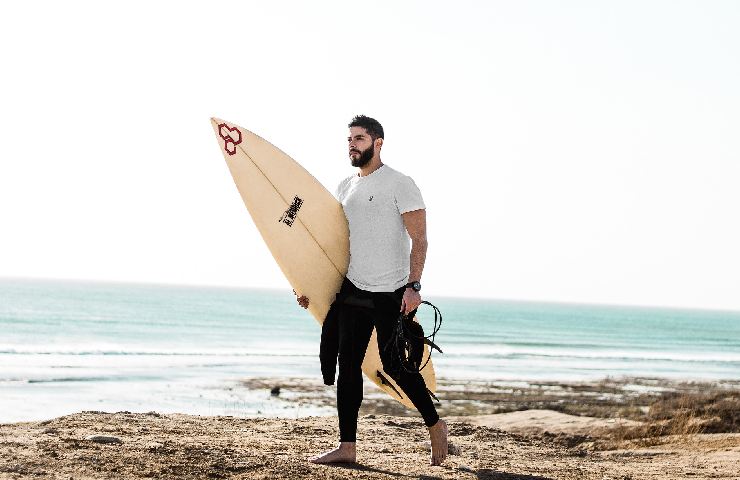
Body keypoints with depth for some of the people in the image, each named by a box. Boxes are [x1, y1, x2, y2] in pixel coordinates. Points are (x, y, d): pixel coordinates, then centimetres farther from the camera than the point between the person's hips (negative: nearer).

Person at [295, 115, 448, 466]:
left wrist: (412, 286, -21)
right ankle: (347, 446, 6)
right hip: (353, 289, 6)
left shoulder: (399, 184, -7)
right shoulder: (345, 188, 13)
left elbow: (419, 240, -11)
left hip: (392, 292, -6)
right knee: (348, 367, 3)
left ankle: (435, 426, 19)